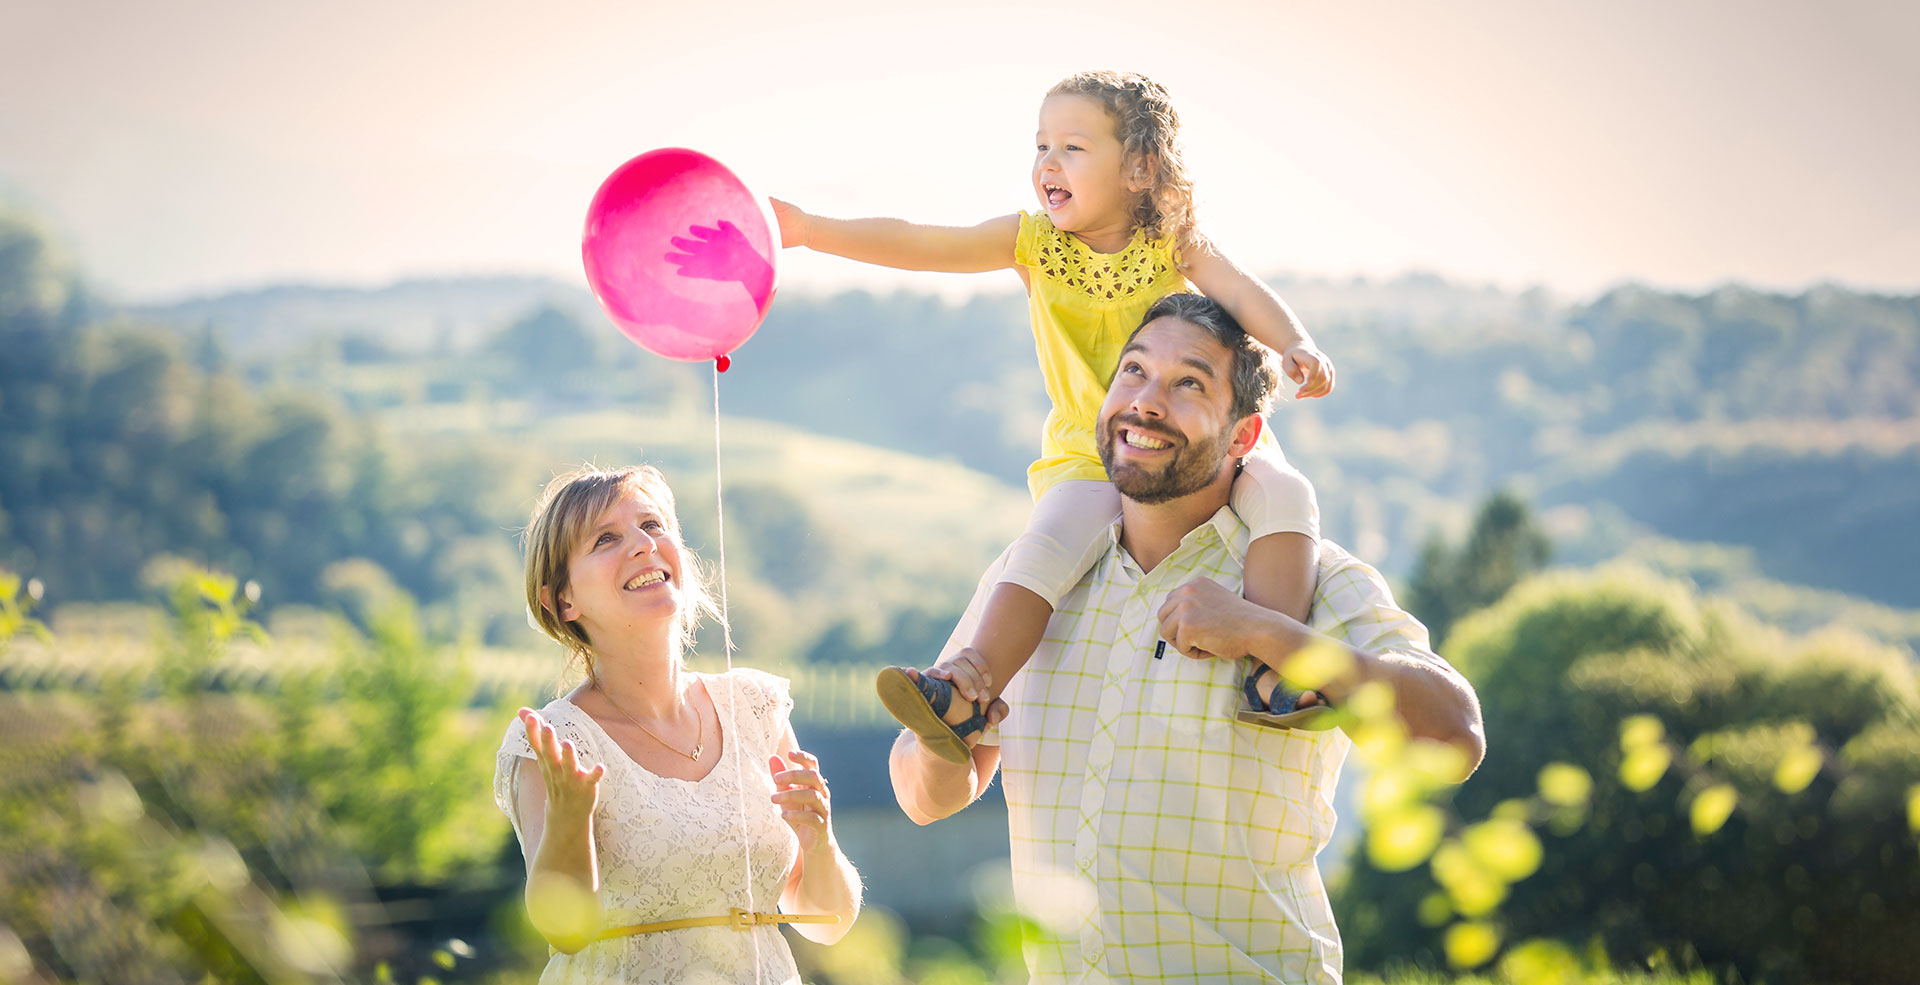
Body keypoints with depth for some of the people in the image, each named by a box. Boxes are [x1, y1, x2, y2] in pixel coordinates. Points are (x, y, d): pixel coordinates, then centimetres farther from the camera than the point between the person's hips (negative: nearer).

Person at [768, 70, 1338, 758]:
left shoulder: (1171, 242, 1)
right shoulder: (1034, 242, 3)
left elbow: (1241, 293, -12)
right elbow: (919, 244, -5)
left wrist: (1294, 346, -34)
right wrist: (809, 230, -16)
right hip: (1089, 460, 0)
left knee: (1282, 491, -27)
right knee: (1051, 537, -29)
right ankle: (967, 690, -33)